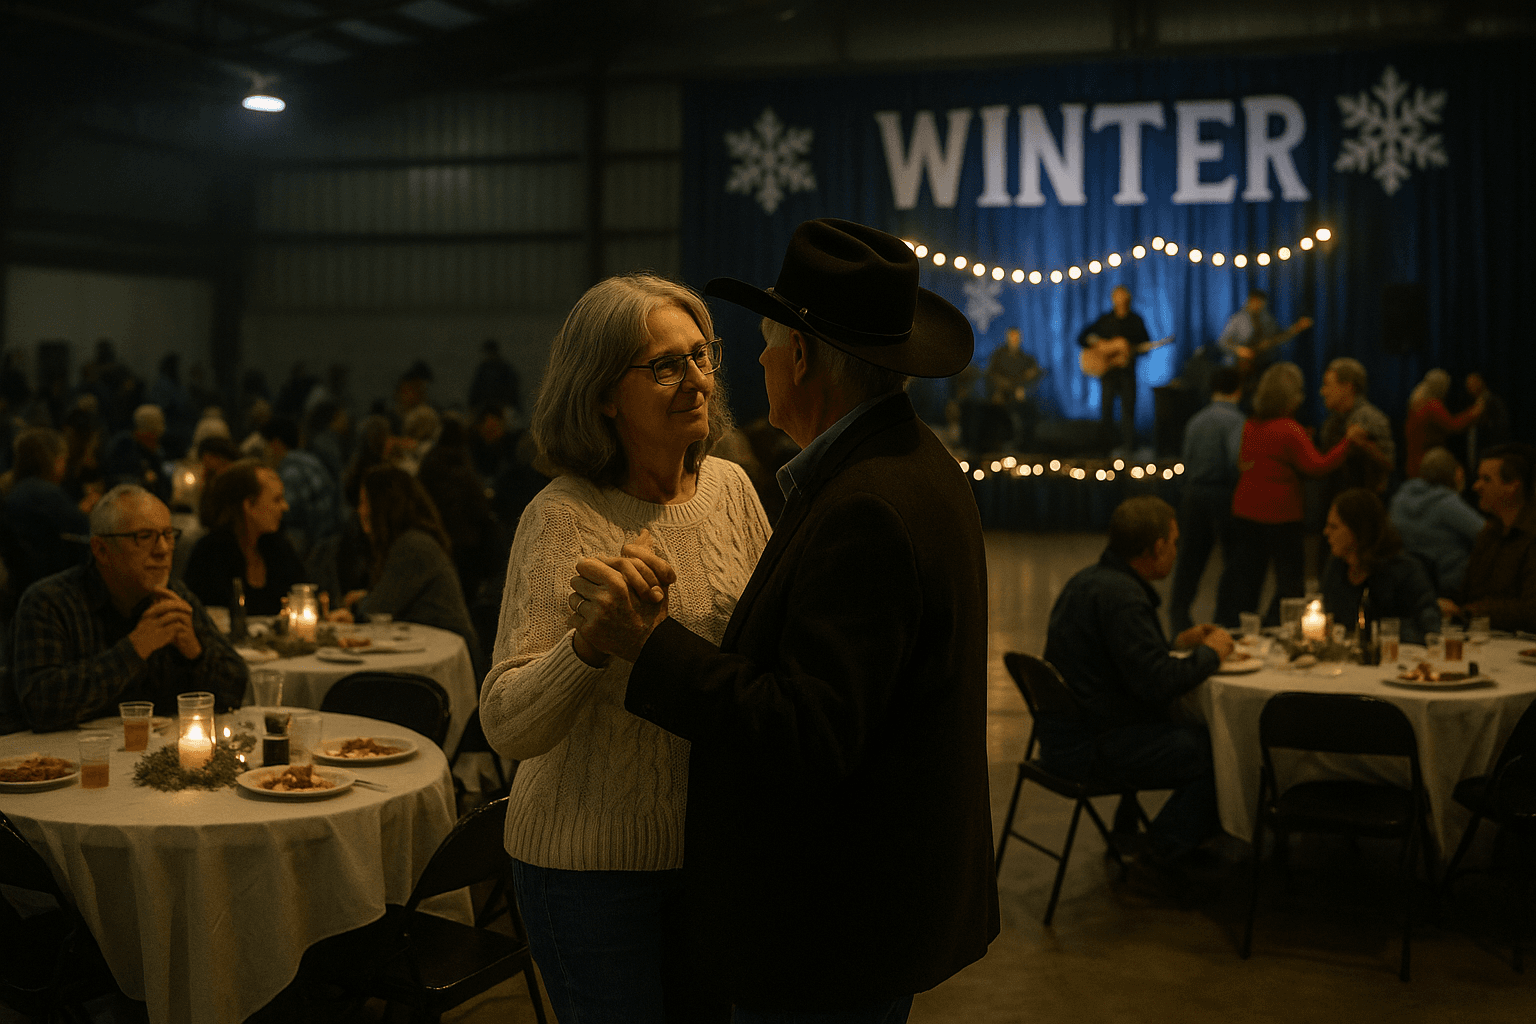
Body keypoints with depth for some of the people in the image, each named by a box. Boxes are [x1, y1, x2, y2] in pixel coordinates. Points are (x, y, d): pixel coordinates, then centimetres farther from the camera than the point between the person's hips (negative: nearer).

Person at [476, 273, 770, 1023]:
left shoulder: (730, 489, -1)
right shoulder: (564, 518, -17)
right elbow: (506, 726, -24)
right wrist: (591, 642, -41)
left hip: (713, 842, 5)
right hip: (591, 862, -5)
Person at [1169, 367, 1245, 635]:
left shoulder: (1196, 421, 9)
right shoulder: (1235, 420, -11)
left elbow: (1187, 463, 10)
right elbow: (1236, 459, -23)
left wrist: (1190, 492, 16)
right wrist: (1239, 487, -8)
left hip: (1194, 494, 6)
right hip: (1223, 495, -6)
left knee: (1192, 555, 12)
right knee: (1234, 556, 5)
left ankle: (1178, 612, 13)